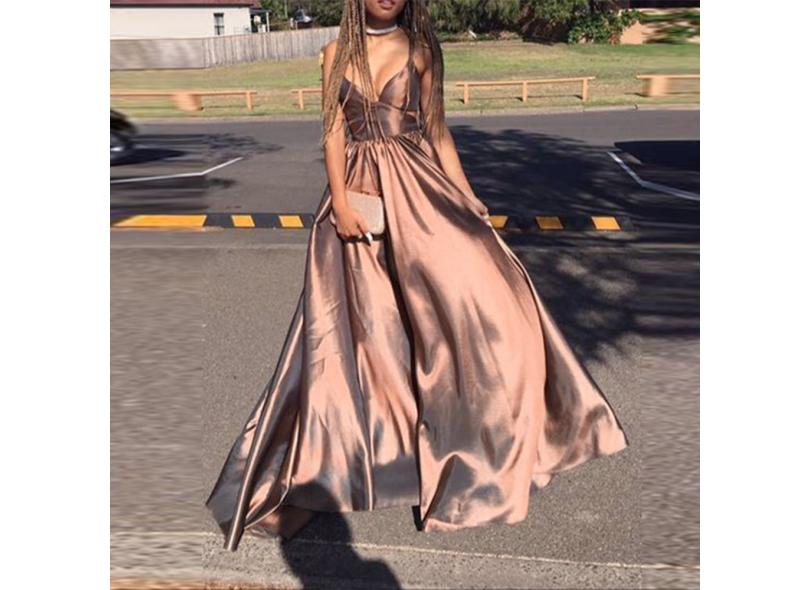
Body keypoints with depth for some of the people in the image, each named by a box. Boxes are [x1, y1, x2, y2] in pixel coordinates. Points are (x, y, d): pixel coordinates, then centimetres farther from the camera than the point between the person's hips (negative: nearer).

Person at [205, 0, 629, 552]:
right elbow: (333, 132, 3)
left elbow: (437, 129, 7)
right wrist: (340, 202, -10)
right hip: (357, 192, 1)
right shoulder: (337, 52, 9)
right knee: (360, 321, 3)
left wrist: (467, 198, 1)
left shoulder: (421, 49, 7)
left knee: (476, 288, -10)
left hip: (417, 192, 0)